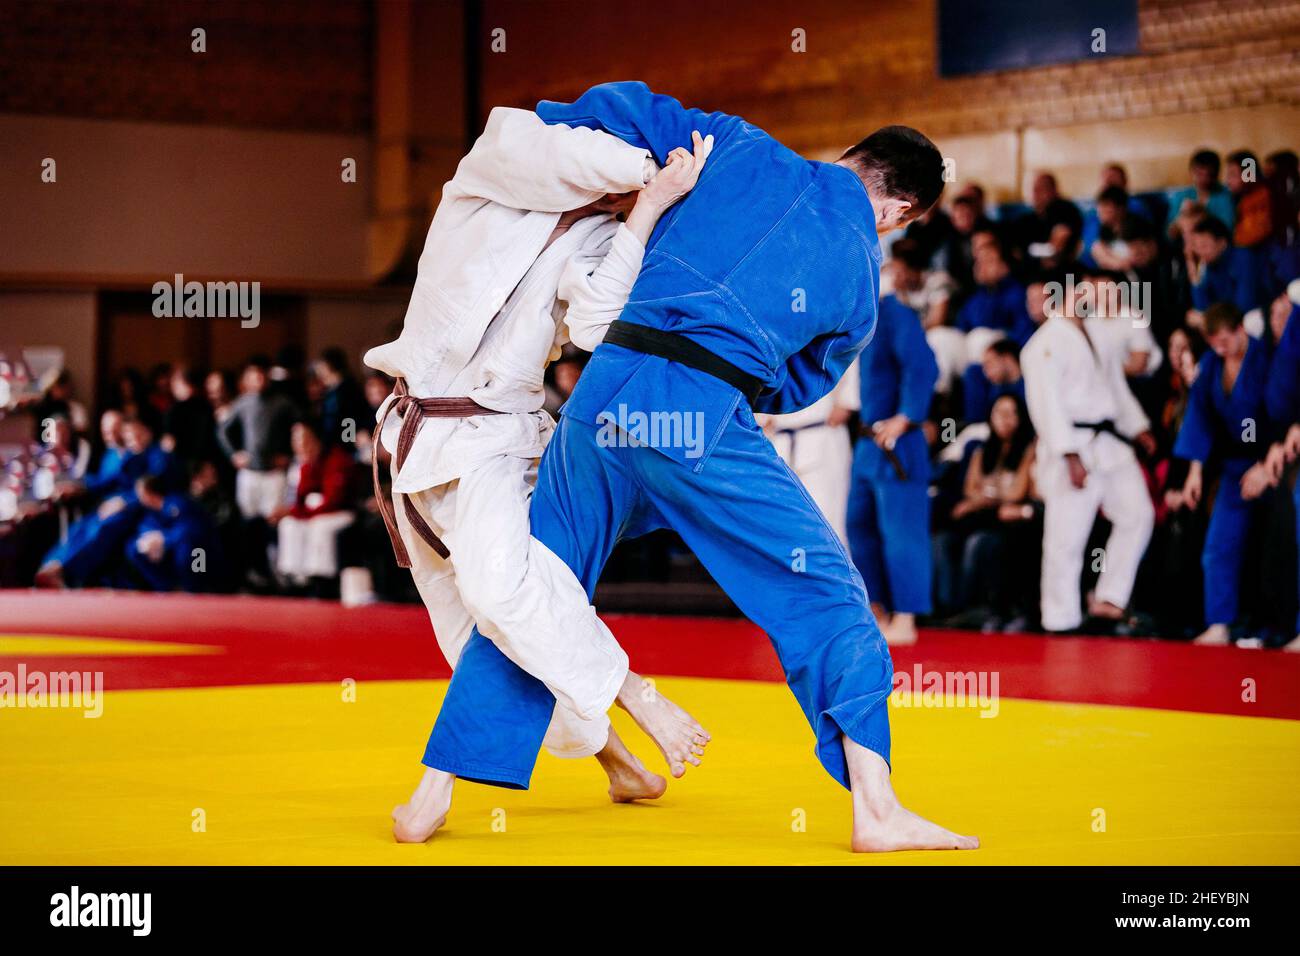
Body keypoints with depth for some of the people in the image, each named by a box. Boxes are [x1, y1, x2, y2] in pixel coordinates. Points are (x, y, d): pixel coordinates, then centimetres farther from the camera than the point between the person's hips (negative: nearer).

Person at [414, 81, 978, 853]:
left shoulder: (744, 149, 12)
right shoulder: (861, 277, 10)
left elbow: (626, 110, 12)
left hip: (604, 392, 4)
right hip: (702, 422, -3)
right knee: (825, 595, 7)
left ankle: (435, 795, 18)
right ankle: (876, 810, 0)